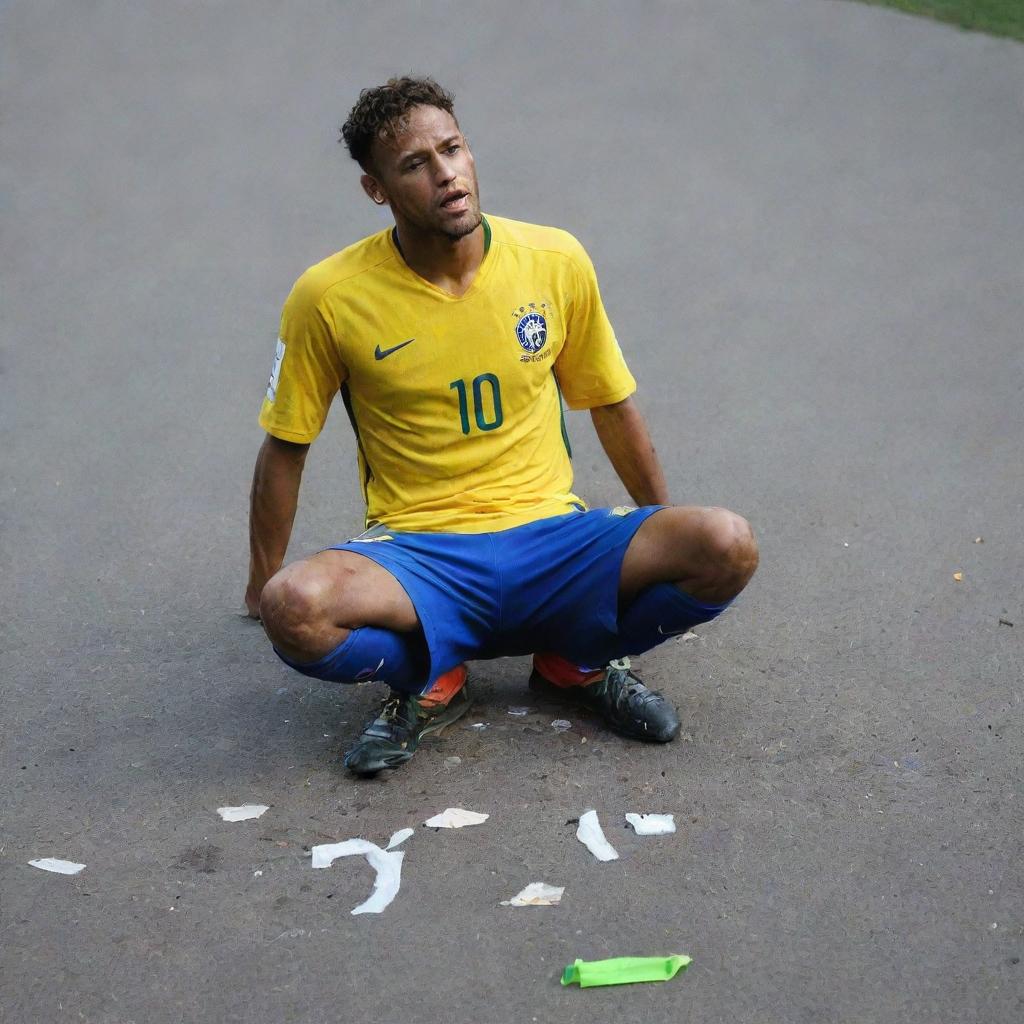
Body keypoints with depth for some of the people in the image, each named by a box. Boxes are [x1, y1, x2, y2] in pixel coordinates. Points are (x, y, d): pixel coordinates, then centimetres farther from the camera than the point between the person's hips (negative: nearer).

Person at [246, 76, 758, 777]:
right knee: (295, 608, -35)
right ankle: (431, 682, -1)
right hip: (417, 556, -2)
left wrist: (668, 538, 22)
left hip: (552, 542, 2)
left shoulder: (556, 262, -1)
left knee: (730, 548, -24)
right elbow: (286, 448, 6)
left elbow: (612, 406, 14)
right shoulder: (330, 298, -7)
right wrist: (265, 584, 10)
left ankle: (578, 663, 5)